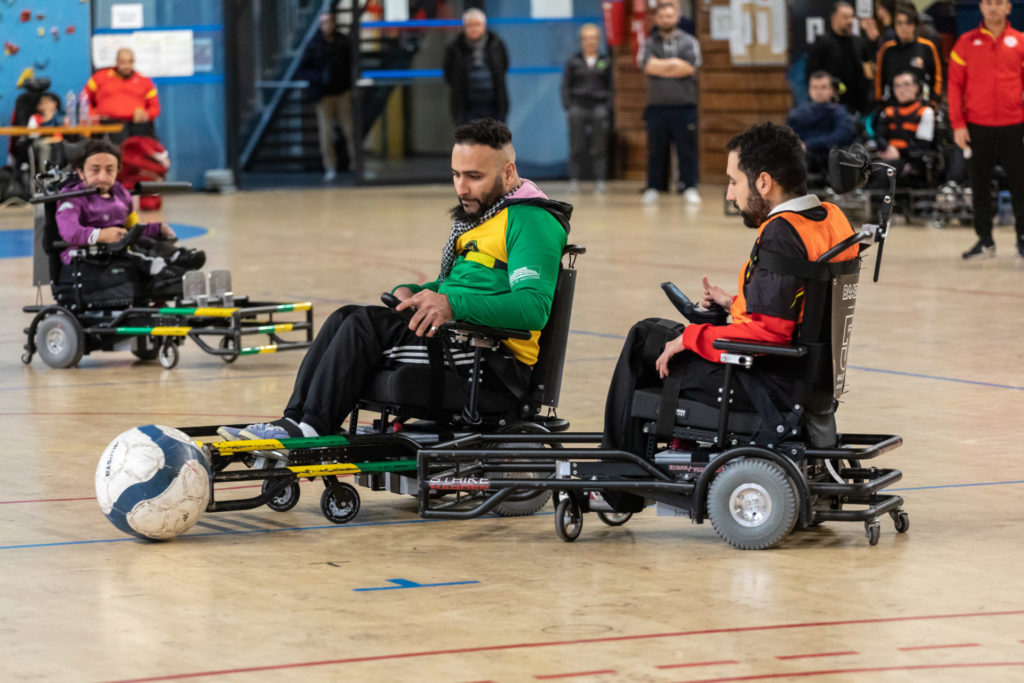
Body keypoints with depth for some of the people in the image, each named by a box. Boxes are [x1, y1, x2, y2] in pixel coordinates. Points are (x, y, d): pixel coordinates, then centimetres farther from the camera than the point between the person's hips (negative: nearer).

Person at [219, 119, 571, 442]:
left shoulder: (531, 221, -10)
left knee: (367, 323, -21)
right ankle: (295, 420, -16)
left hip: (500, 365, -10)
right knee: (345, 318, -5)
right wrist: (410, 294, 7)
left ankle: (309, 428, -22)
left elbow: (535, 308, -24)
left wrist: (453, 305, -31)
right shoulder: (474, 215, 23)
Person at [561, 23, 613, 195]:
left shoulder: (605, 62, 9)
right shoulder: (574, 62, 7)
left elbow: (611, 87, 11)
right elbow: (565, 86, 9)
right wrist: (568, 107, -1)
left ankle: (600, 181, 1)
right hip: (578, 107, 0)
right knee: (577, 146, -3)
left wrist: (608, 107, 1)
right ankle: (574, 179, 2)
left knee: (599, 147, -2)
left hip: (599, 107, 0)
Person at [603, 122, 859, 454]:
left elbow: (767, 333, -27)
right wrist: (736, 304, 15)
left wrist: (689, 339, -16)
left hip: (774, 386, -10)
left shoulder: (781, 235, -23)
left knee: (645, 342, 8)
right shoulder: (832, 219, 5)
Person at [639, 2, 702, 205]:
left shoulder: (689, 42, 6)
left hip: (684, 106, -1)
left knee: (687, 150, -1)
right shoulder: (649, 43, 9)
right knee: (656, 150, 5)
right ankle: (652, 188, 10)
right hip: (656, 106, 1)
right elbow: (646, 65, -10)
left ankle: (689, 188, 3)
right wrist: (675, 63, -12)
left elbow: (690, 67, -9)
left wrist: (660, 67, -8)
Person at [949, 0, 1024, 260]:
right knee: (980, 186, 6)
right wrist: (958, 124, -3)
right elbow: (955, 84, 3)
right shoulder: (966, 43, 4)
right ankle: (985, 241, 14)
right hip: (977, 128, 1)